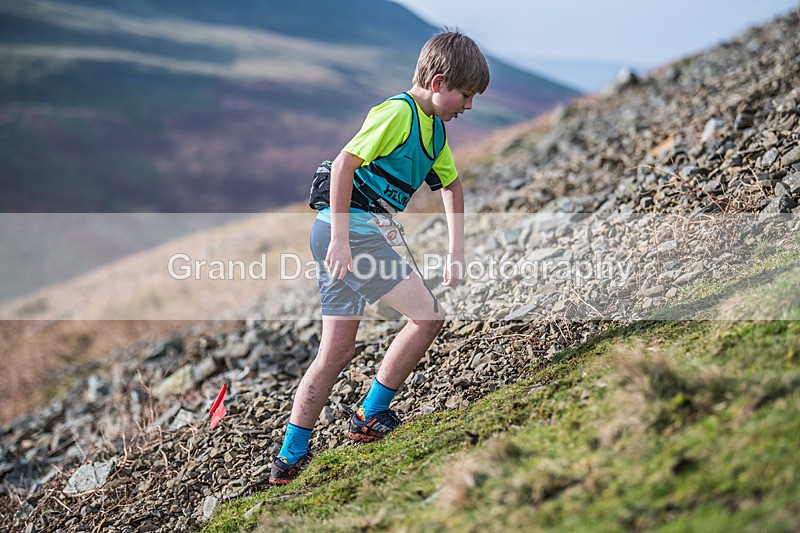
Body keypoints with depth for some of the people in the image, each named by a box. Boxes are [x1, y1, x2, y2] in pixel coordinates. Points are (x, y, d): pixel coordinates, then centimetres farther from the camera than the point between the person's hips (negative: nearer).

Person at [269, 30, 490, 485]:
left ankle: (291, 457, 14)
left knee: (337, 352, 10)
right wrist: (341, 237, -22)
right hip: (350, 227, -10)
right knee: (429, 314, -9)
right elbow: (344, 164, -18)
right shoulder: (398, 111, -11)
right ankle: (373, 416, 2)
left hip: (341, 234, 10)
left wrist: (457, 253, 23)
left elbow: (452, 186, 30)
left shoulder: (435, 129, 18)